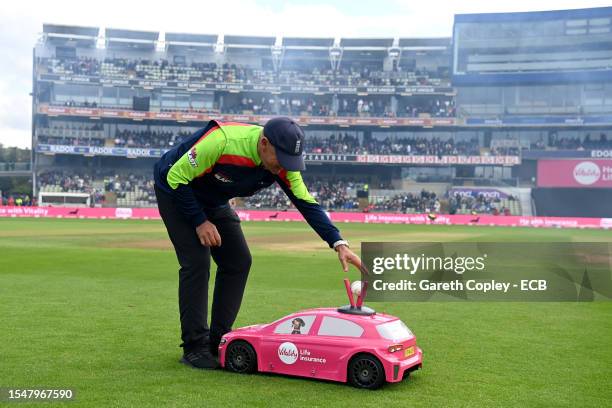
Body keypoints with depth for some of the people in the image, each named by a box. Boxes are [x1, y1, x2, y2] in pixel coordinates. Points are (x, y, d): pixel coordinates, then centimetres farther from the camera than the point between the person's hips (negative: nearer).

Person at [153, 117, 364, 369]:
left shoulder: (282, 162, -20)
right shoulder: (222, 141, -38)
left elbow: (307, 203, -17)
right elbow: (176, 177, -28)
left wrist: (339, 244, -27)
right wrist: (200, 221, -24)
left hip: (214, 201, 6)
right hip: (175, 191, -6)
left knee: (238, 261, -3)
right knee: (197, 262, -18)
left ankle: (218, 342, 7)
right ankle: (194, 348, -7)